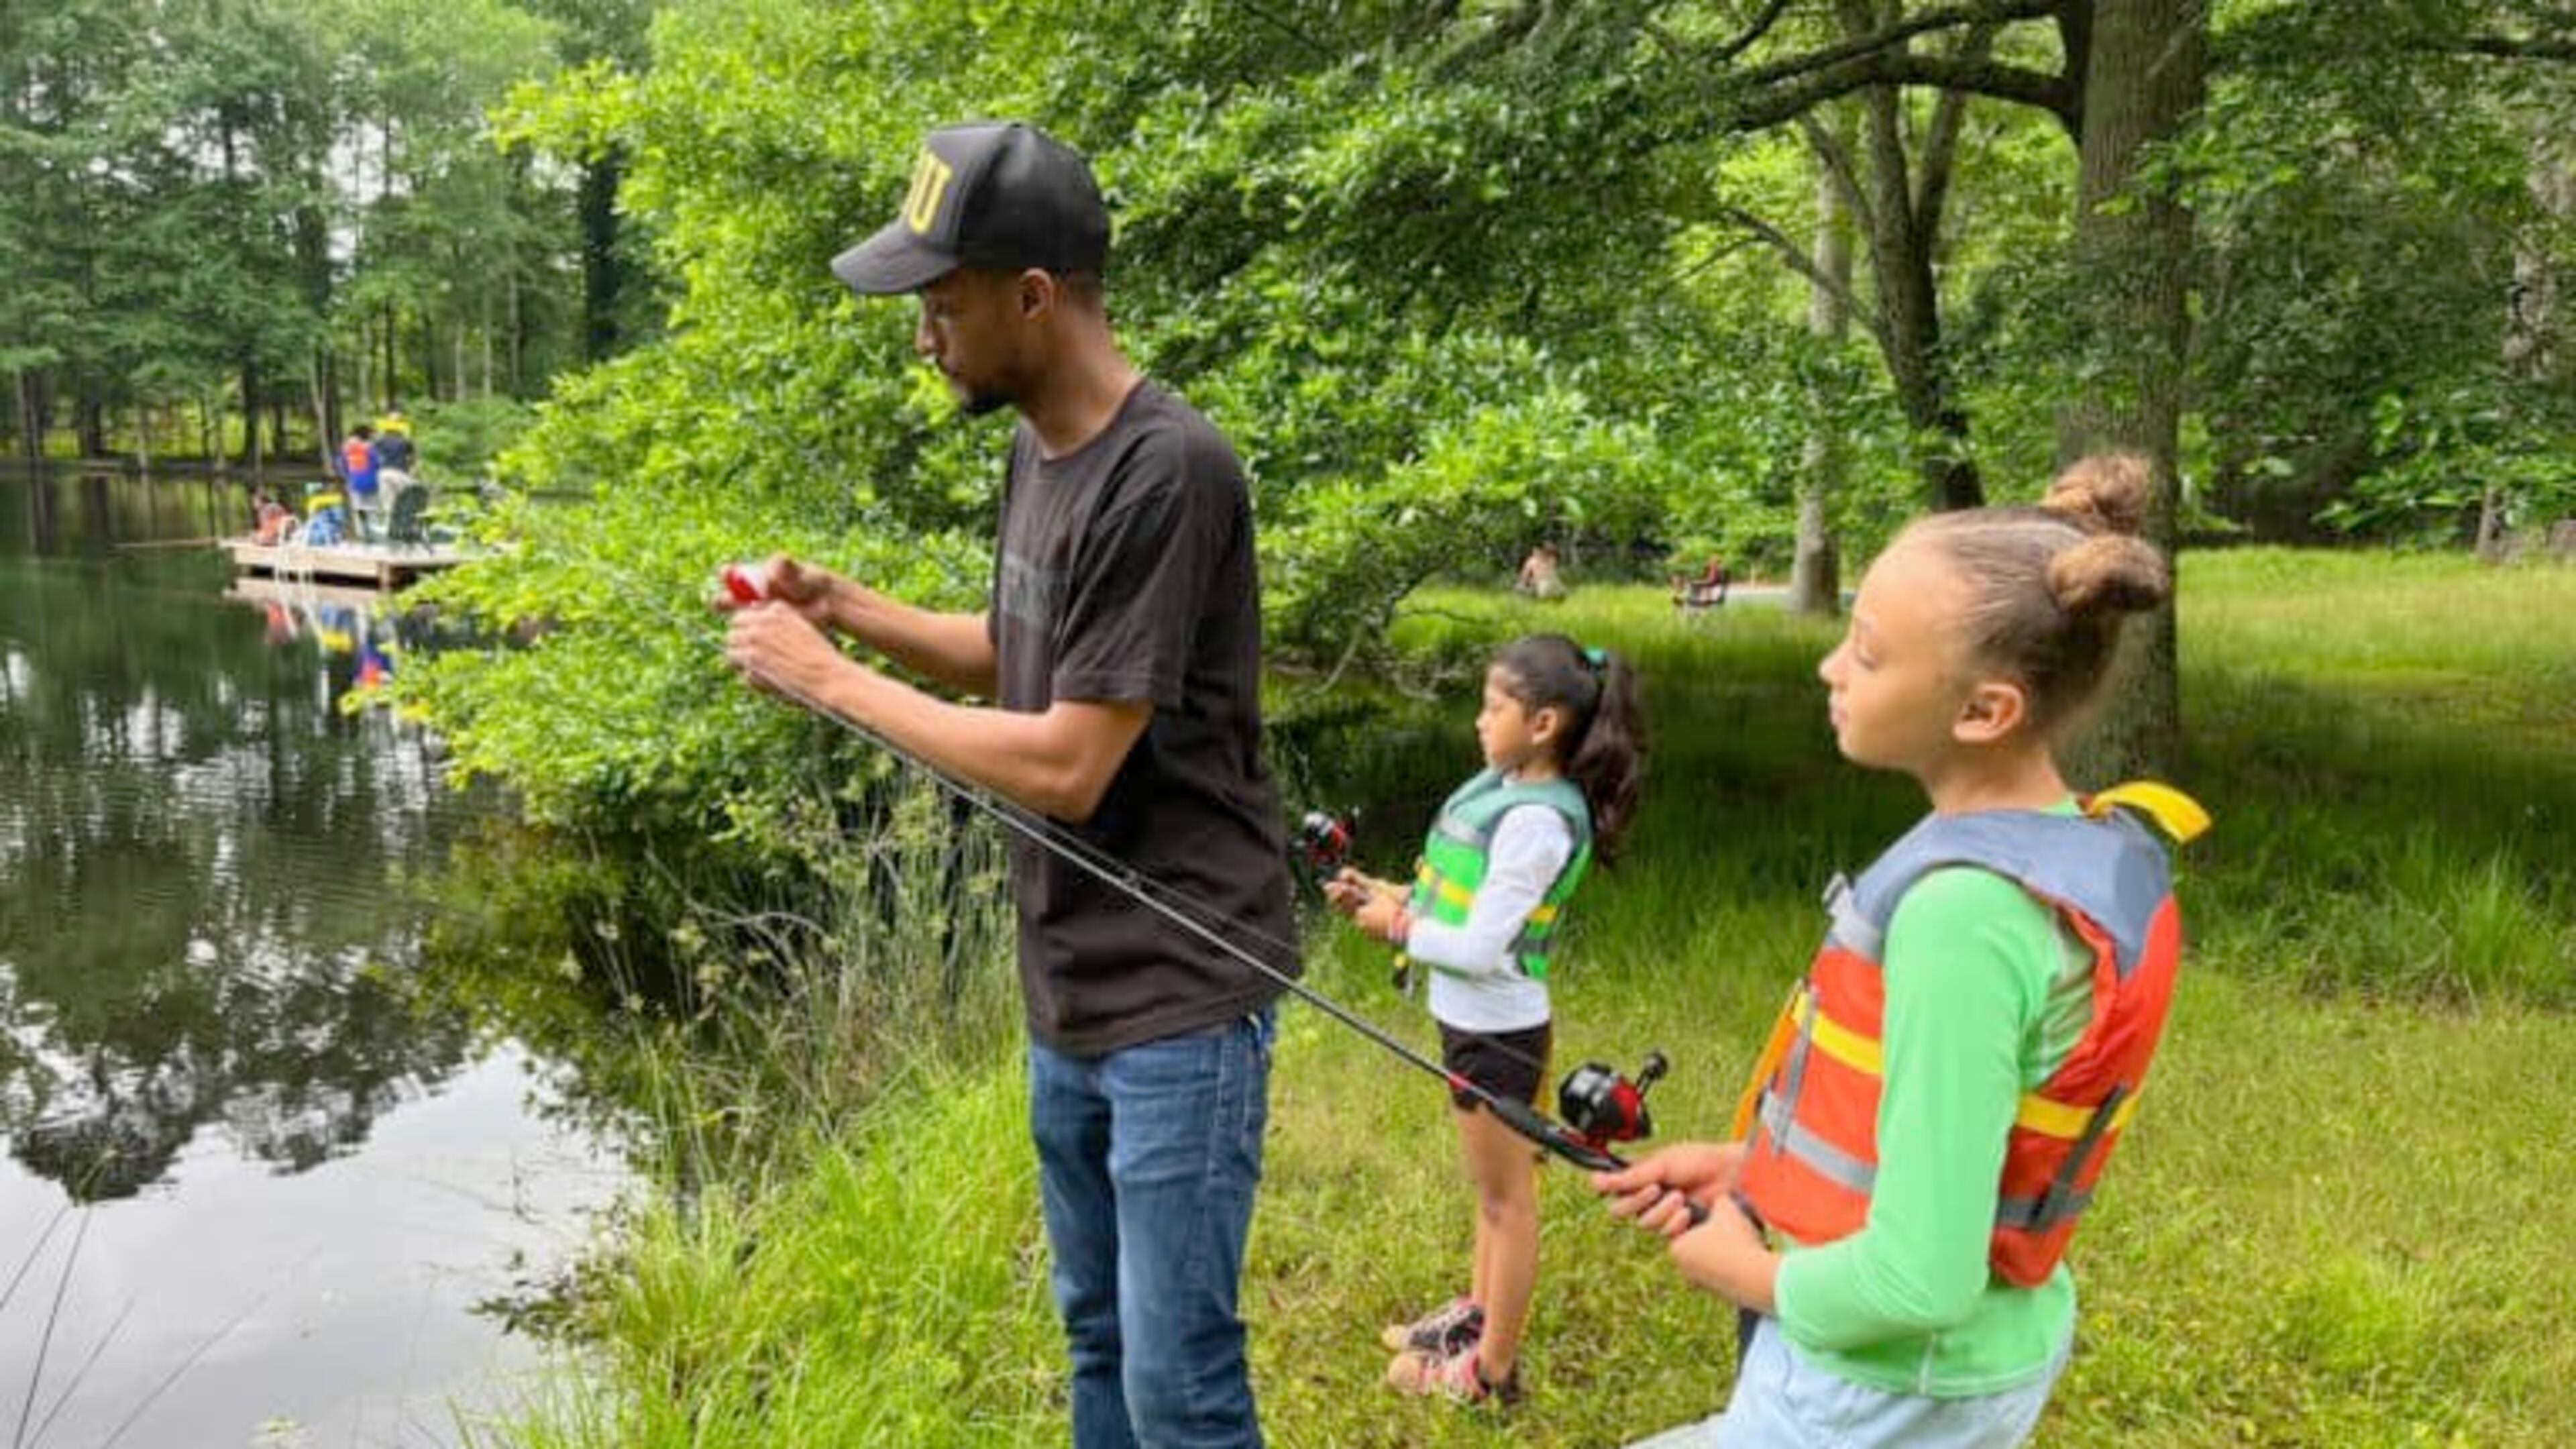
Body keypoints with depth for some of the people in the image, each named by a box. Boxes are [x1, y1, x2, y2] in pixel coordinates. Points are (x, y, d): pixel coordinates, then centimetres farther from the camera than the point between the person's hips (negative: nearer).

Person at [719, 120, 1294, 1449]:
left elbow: (1065, 770, -22)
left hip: (1177, 998, -8)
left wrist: (833, 681, -13)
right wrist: (847, 609, 5)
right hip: (1064, 993, 8)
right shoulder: (1036, 448, 6)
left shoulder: (1170, 472, -22)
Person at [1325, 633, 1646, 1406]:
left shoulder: (1536, 820, -26)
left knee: (1507, 1195, 8)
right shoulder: (1499, 784, 2)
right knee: (1492, 1186, 25)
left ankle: (1493, 1369, 23)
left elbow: (1479, 948, -27)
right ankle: (1478, 1312, 43)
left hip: (1497, 1032, -9)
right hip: (1471, 1021, 9)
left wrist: (1396, 927, -14)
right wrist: (1387, 893, -2)